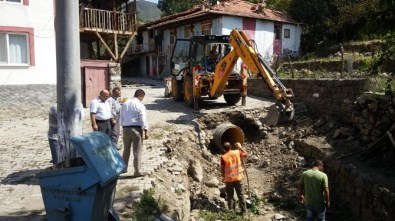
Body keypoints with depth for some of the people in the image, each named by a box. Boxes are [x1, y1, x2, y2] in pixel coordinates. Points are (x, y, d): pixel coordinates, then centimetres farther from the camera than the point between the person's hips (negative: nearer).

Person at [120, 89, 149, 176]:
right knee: (137, 151, 1)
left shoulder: (125, 104, 10)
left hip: (126, 129, 5)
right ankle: (137, 171, 4)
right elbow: (143, 119, -13)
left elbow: (122, 118, 13)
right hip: (136, 129, -5)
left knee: (126, 149, 18)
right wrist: (146, 131, -10)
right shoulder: (140, 105, -9)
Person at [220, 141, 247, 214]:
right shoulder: (237, 152, -7)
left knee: (230, 195, 14)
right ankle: (243, 209, 17)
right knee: (240, 194, 12)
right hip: (238, 177, 2)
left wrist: (223, 177, 8)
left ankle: (231, 209, 20)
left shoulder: (223, 157, -15)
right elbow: (245, 154, 12)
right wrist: (240, 147, 19)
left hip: (228, 178, -2)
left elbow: (222, 169, -8)